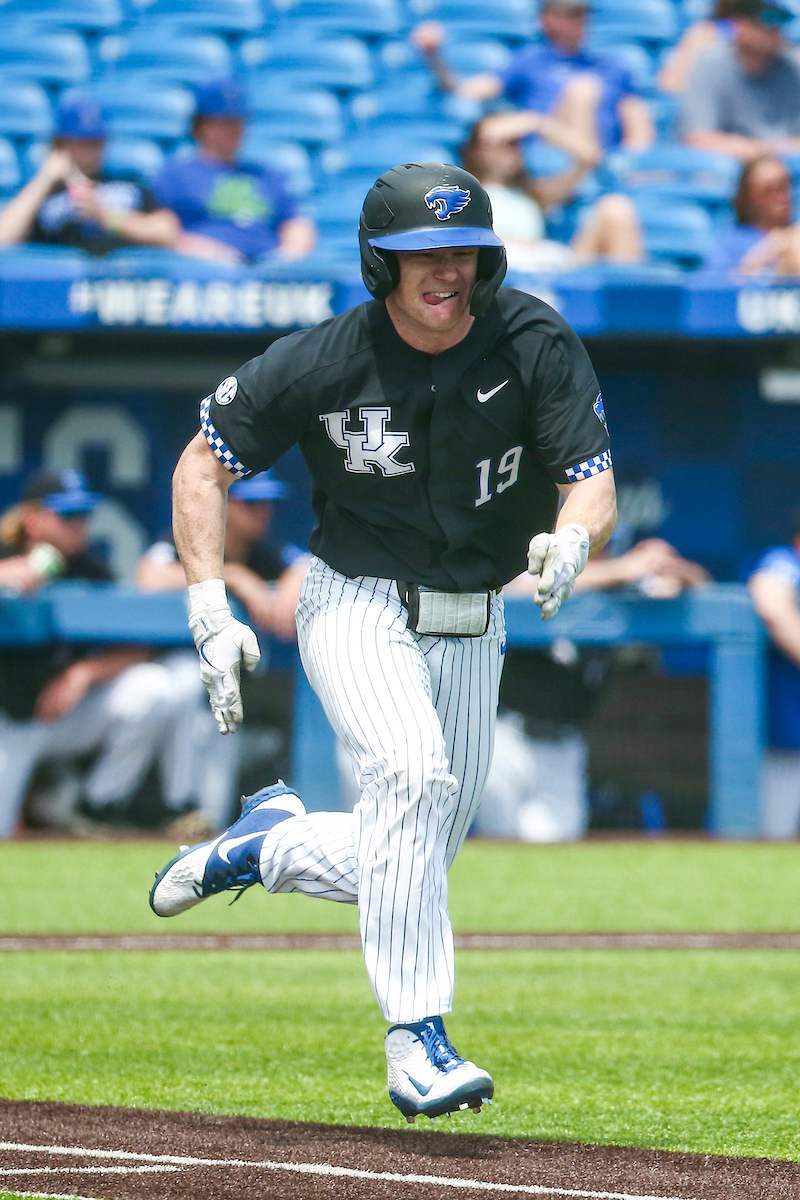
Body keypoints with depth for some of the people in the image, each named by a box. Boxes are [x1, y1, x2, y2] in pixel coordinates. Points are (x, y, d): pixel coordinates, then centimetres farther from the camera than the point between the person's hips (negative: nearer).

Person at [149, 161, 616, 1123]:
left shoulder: (535, 346, -13)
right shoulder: (324, 363, -17)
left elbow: (595, 485, -15)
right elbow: (203, 464, -5)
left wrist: (569, 538, -39)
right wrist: (210, 612, -15)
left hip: (470, 627, 4)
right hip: (356, 608, -4)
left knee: (409, 867, 8)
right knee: (412, 769, -31)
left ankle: (265, 845, 39)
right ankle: (416, 1043, -31)